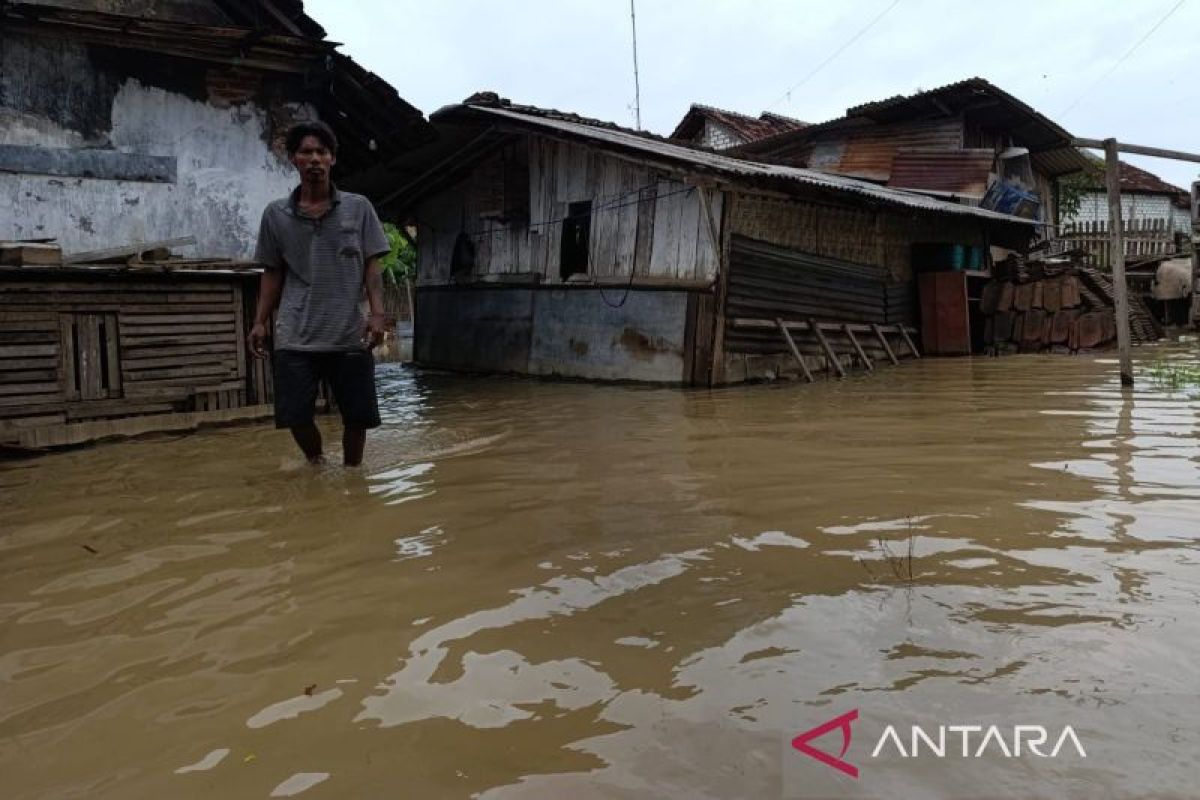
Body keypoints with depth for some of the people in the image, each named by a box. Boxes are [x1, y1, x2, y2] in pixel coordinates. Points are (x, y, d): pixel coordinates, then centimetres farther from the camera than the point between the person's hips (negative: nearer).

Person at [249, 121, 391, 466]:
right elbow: (273, 274, 14)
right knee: (296, 416, 1)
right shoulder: (276, 214, 7)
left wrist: (377, 312, -10)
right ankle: (316, 465, 28)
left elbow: (371, 266, 3)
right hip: (295, 338, 1)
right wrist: (260, 322, 6)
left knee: (358, 416, 3)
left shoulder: (359, 208, 5)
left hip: (350, 336, -1)